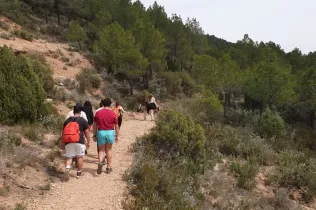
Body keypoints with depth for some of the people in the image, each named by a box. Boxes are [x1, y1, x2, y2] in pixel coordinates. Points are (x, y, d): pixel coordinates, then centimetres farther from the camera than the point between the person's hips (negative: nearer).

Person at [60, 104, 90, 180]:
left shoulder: (67, 120, 10)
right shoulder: (83, 121, 1)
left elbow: (63, 132, 14)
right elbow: (87, 132, 1)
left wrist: (62, 143, 24)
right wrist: (88, 142, 11)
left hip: (68, 141, 2)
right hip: (79, 141, -2)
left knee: (69, 157, 8)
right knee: (79, 157, 11)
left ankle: (67, 169, -18)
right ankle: (79, 173, 20)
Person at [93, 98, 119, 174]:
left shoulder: (98, 113, 0)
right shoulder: (113, 113, -2)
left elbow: (95, 125, 4)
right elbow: (116, 126, 1)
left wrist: (94, 135, 13)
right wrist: (117, 136, 10)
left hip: (100, 132, 0)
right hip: (110, 132, 0)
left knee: (101, 150, 12)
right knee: (109, 150, 15)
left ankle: (100, 162, -16)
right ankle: (108, 167, 20)